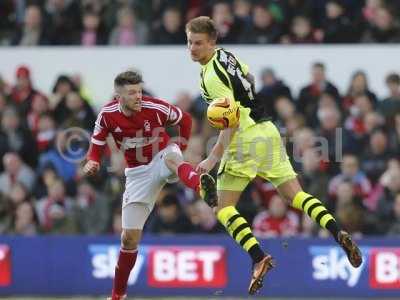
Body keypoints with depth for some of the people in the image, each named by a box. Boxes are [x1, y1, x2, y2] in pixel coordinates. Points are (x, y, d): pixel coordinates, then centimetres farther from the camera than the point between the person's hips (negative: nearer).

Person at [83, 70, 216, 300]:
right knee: (130, 237, 0)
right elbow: (97, 144, 4)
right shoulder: (108, 115, -10)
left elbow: (185, 119, 2)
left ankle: (202, 187, -77)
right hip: (138, 173, 3)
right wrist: (93, 162, -16)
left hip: (163, 155, -2)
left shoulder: (155, 108, -16)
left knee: (171, 159, -43)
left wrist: (181, 148, -1)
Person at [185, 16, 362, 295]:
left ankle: (259, 258, -19)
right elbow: (249, 78, 26)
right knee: (296, 196, 7)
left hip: (246, 138, -9)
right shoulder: (225, 54, 9)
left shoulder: (212, 76, -16)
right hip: (267, 130, 9)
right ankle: (338, 233, -12)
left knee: (223, 208, -2)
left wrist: (214, 158, -19)